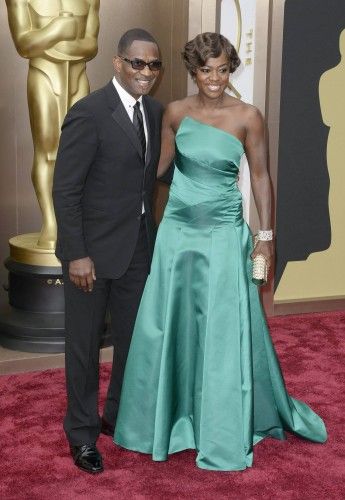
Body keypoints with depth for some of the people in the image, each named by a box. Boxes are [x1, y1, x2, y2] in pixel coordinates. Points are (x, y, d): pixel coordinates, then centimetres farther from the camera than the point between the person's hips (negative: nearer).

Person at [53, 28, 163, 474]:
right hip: (93, 249, -6)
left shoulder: (155, 112, 5)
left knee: (133, 339, 17)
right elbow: (65, 190, -16)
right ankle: (82, 433, 26)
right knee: (84, 345, 9)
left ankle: (118, 417, 37)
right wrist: (77, 255, -18)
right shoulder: (89, 113, -16)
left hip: (139, 248, 7)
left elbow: (153, 175, 10)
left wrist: (157, 235, 4)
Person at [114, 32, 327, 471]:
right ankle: (166, 414, 31)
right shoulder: (175, 113, 1)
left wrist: (266, 235, -3)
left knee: (225, 332, 2)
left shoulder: (247, 117, -6)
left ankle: (223, 434, 19)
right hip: (177, 230, 3)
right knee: (167, 326, 10)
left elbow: (260, 176, -2)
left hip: (224, 234, -3)